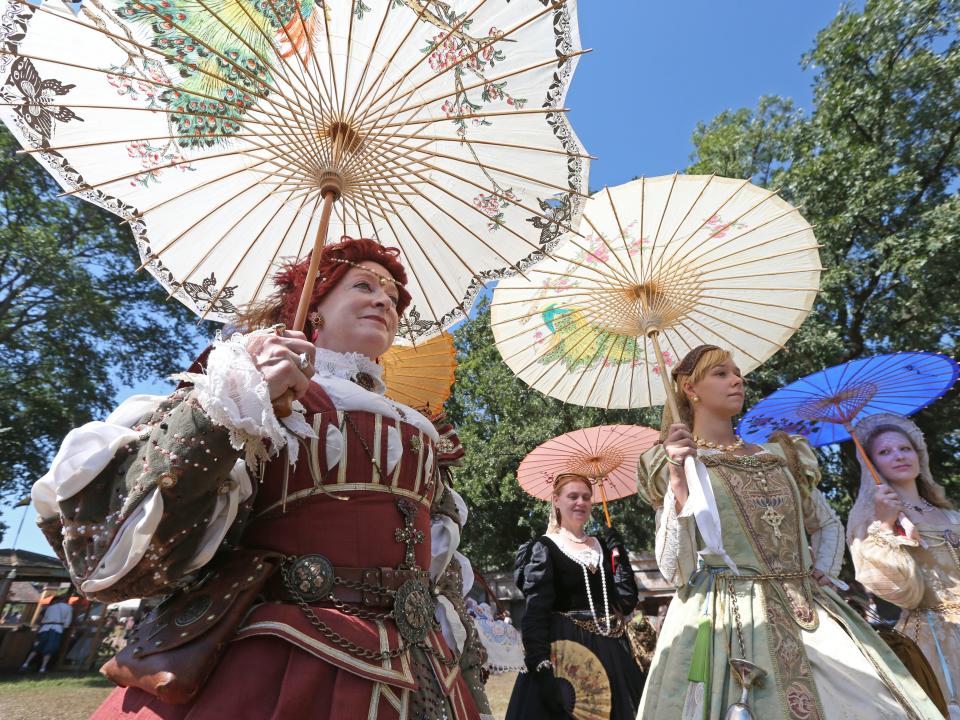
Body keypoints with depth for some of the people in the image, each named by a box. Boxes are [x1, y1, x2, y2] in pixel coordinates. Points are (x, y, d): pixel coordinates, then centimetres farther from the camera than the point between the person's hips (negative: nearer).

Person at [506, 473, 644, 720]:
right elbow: (534, 614, -14)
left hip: (609, 651, 6)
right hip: (564, 650, -5)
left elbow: (627, 603, 3)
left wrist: (618, 553, -4)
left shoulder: (603, 546, 10)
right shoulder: (544, 548, -6)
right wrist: (542, 668, -25)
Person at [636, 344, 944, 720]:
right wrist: (678, 478, -21)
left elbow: (829, 525, 26)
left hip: (809, 615, 5)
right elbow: (676, 572, -13)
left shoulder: (781, 456, 10)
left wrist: (823, 572, 8)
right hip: (727, 622, -5)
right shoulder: (674, 464, -5)